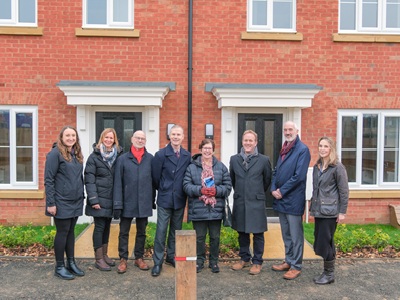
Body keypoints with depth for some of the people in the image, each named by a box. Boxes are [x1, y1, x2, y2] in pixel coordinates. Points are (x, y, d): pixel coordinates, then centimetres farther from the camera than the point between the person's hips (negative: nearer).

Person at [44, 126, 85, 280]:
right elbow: (48, 180, -14)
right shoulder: (55, 153, -11)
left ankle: (71, 263, 24)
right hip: (62, 202, -6)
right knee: (62, 232, 2)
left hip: (75, 202, 7)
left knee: (71, 231, 14)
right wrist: (50, 203, -17)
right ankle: (59, 267, 16)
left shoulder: (77, 154, 11)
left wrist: (82, 196, 13)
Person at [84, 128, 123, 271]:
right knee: (100, 226, 0)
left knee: (107, 226, 13)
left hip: (111, 199, 4)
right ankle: (99, 259, 12)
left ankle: (104, 255, 27)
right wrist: (93, 200, -16)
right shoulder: (94, 156, -4)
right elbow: (89, 180, -9)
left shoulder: (118, 156, 6)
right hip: (99, 199, -4)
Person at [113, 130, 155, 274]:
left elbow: (154, 180, 5)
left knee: (141, 232, 14)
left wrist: (153, 200, 6)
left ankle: (139, 258, 27)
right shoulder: (123, 159, -2)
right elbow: (117, 183, -5)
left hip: (144, 203, 1)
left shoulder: (150, 158, 1)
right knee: (124, 232, 8)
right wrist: (117, 204, -10)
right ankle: (123, 259, 21)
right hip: (127, 202, -1)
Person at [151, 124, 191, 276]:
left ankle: (171, 256, 32)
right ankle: (158, 262, 12)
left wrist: (181, 191, 5)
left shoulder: (187, 156, 1)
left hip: (180, 200, 3)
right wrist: (163, 190, 7)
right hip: (164, 199, -3)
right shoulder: (160, 154, -8)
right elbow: (155, 177, -3)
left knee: (176, 230, 15)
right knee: (161, 231, 0)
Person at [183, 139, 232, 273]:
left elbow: (228, 186, 2)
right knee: (199, 237, 10)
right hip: (198, 209, -1)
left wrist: (216, 190, -15)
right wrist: (200, 190, -19)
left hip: (216, 209, 1)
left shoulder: (221, 167, 4)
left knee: (215, 237, 11)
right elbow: (186, 186, -5)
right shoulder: (192, 167, 0)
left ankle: (214, 261, 28)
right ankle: (199, 260, 27)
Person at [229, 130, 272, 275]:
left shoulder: (264, 160, -4)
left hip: (256, 202, -2)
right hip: (239, 202, 3)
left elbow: (267, 180, 7)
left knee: (258, 233, 5)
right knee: (242, 232, 14)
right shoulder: (234, 159, 3)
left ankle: (257, 262, 20)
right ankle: (244, 258, 30)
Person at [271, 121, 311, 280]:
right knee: (286, 234, 17)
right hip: (281, 199, 8)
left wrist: (282, 191, -14)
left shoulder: (302, 150, -10)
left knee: (295, 235, 3)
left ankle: (296, 266, 15)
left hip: (293, 200, -8)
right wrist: (273, 189, -1)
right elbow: (276, 171, 15)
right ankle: (288, 261, 31)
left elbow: (299, 176, -18)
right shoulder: (284, 149, 14)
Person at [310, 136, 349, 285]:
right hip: (318, 210, 7)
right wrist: (312, 206, 16)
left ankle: (329, 274, 13)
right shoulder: (316, 166, 11)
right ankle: (327, 272, 25)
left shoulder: (337, 167, -8)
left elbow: (344, 191, -8)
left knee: (325, 242, -3)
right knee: (320, 242, 11)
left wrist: (342, 212, -10)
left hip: (330, 211, -7)